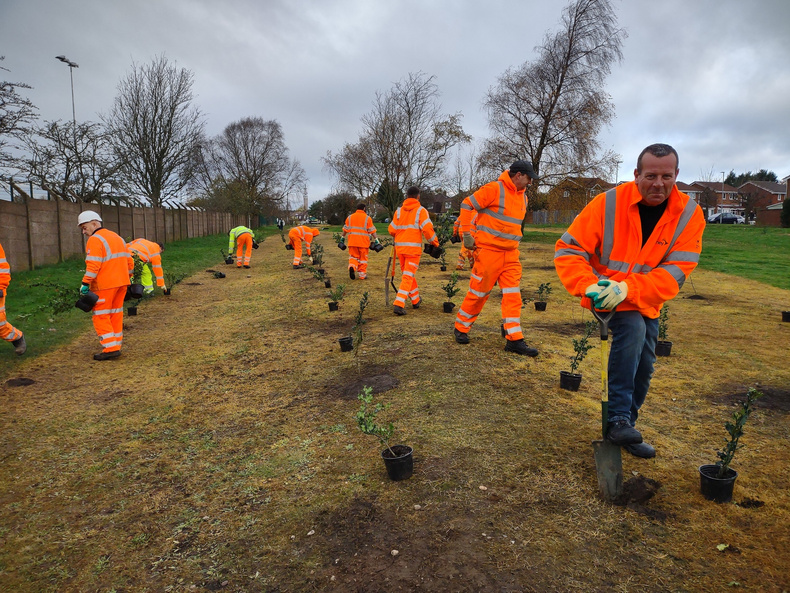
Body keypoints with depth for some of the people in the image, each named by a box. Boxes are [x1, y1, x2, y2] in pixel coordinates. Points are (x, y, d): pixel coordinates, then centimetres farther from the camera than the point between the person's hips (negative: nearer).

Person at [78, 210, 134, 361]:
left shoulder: (95, 240, -10)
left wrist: (85, 284, -18)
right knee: (116, 314, 15)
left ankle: (111, 348, -6)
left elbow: (93, 265, -20)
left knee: (101, 316, -1)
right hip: (121, 283, 8)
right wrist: (127, 278, 23)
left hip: (105, 285, -8)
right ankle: (116, 345, 20)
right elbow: (129, 261, 17)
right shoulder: (117, 237, 16)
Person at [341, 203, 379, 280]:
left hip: (352, 242, 2)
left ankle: (352, 266, -19)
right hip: (364, 242, -2)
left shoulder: (350, 217, 10)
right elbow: (372, 230, -3)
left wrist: (342, 238, 21)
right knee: (363, 258, 8)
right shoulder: (367, 218, 0)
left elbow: (345, 229, 12)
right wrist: (376, 240, 0)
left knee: (353, 256, 10)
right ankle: (362, 274, 10)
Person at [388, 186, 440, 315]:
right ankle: (399, 304, -13)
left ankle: (416, 300, 32)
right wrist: (435, 243, -1)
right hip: (413, 247, -4)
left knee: (408, 274, 19)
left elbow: (392, 230, 8)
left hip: (400, 246, 5)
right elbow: (427, 229, -14)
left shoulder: (399, 211, 7)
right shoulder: (421, 211, -4)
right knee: (408, 276, -3)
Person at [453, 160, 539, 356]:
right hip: (488, 251, -7)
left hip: (511, 254, 7)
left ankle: (514, 339, 4)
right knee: (478, 292, 1)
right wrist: (466, 234, -14)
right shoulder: (494, 189, -11)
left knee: (513, 295, 1)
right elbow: (467, 205, -11)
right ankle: (461, 328, 21)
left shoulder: (523, 197, 14)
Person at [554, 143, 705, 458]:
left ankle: (622, 428, 33)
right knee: (632, 326, -32)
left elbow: (676, 271, -20)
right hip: (606, 296, -4)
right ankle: (618, 418, -21)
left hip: (646, 302, 5)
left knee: (643, 368, 9)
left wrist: (628, 288, -35)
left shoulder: (689, 214, -12)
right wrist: (588, 285, -36)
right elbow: (568, 249, -18)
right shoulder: (608, 203, -19)